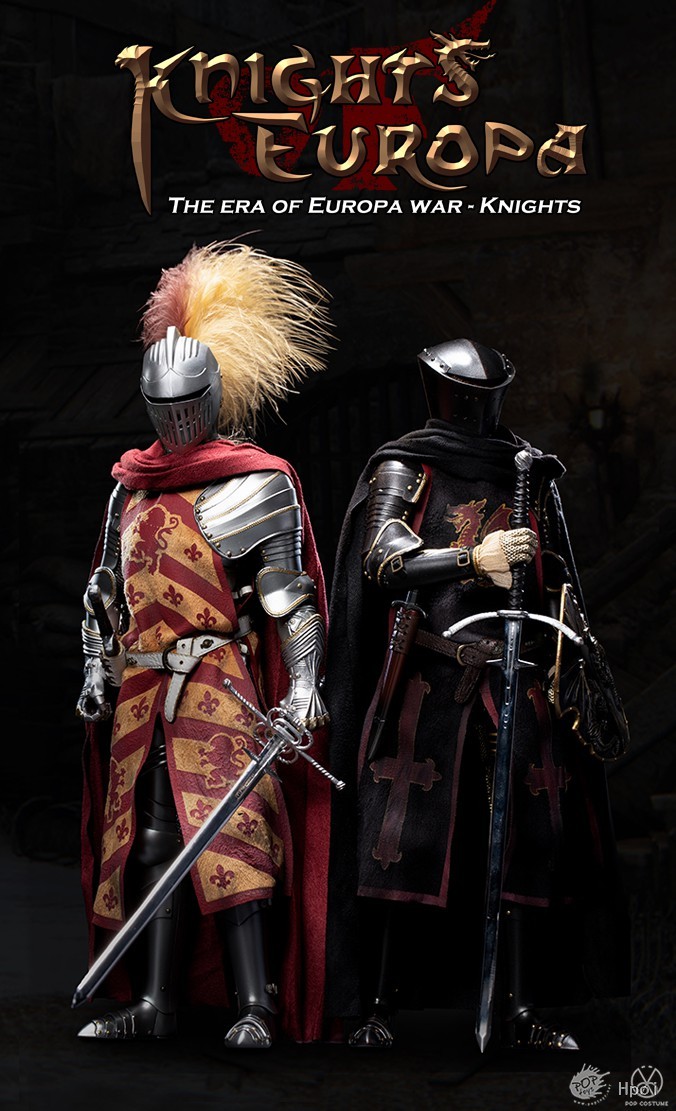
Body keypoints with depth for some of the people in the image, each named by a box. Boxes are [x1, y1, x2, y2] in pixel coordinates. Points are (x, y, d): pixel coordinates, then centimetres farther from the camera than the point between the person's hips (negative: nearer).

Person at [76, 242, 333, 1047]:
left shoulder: (258, 483, 0)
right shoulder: (132, 484, 17)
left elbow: (290, 594, -4)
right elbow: (106, 585, 22)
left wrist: (303, 683, -13)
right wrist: (96, 667, 13)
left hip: (218, 683, -6)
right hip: (141, 687, 6)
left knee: (229, 833, -14)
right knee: (152, 839, 6)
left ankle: (255, 1007, -16)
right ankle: (153, 1004, 10)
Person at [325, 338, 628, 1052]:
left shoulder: (533, 474, 15)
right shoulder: (403, 469, 3)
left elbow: (560, 582, 20)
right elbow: (382, 558, -13)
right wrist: (473, 559, -26)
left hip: (519, 680, 4)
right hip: (427, 678, -3)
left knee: (526, 839, 0)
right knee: (403, 838, -7)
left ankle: (520, 1011, 8)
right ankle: (375, 1008, 1)